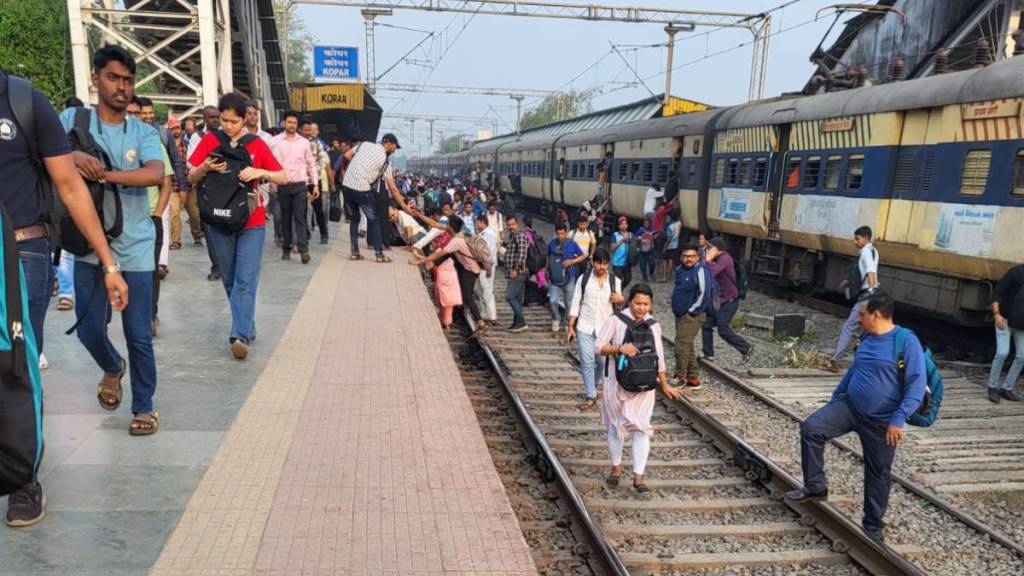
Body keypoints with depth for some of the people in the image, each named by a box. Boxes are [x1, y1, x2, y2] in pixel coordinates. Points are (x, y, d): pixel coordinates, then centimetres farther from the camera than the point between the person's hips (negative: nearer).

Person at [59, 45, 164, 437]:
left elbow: (155, 174, -17)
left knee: (139, 334, 3)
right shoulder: (73, 120, 3)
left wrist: (104, 174, -24)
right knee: (88, 329, 12)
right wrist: (72, 156, -28)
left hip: (134, 249, -1)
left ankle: (144, 406, 19)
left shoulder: (144, 133, 1)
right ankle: (112, 369, 44)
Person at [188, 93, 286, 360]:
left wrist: (261, 172, -20)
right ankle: (247, 326, 24)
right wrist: (205, 167, -18)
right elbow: (191, 178, 3)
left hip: (251, 221, -2)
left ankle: (241, 335, -12)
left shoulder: (257, 143, -1)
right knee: (230, 280, 10)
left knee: (246, 280, -9)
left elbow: (283, 178, -1)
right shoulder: (210, 140, 3)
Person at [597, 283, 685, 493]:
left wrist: (665, 385, 18)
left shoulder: (653, 325, 4)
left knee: (641, 428, -5)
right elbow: (600, 347, -10)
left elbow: (658, 357, 14)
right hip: (618, 382, -2)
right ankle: (616, 467, 31)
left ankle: (638, 477, 2)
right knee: (616, 426, 11)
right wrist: (620, 348, -27)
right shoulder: (616, 320, -8)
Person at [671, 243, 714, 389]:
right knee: (687, 346, 14)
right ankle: (693, 377, 24)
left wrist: (692, 312, -18)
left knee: (682, 346, -9)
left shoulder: (701, 271, -16)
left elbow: (704, 294, -22)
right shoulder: (680, 270, 10)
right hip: (680, 315, 9)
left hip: (692, 316, -9)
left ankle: (680, 377, 4)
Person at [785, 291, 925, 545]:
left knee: (878, 474, 8)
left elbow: (917, 385, -20)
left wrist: (898, 419, -25)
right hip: (849, 405, 6)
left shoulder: (907, 341, -16)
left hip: (881, 421, -5)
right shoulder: (867, 339, 5)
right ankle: (815, 486, -1)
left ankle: (872, 526, 27)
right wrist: (834, 398, 21)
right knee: (811, 428, -15)